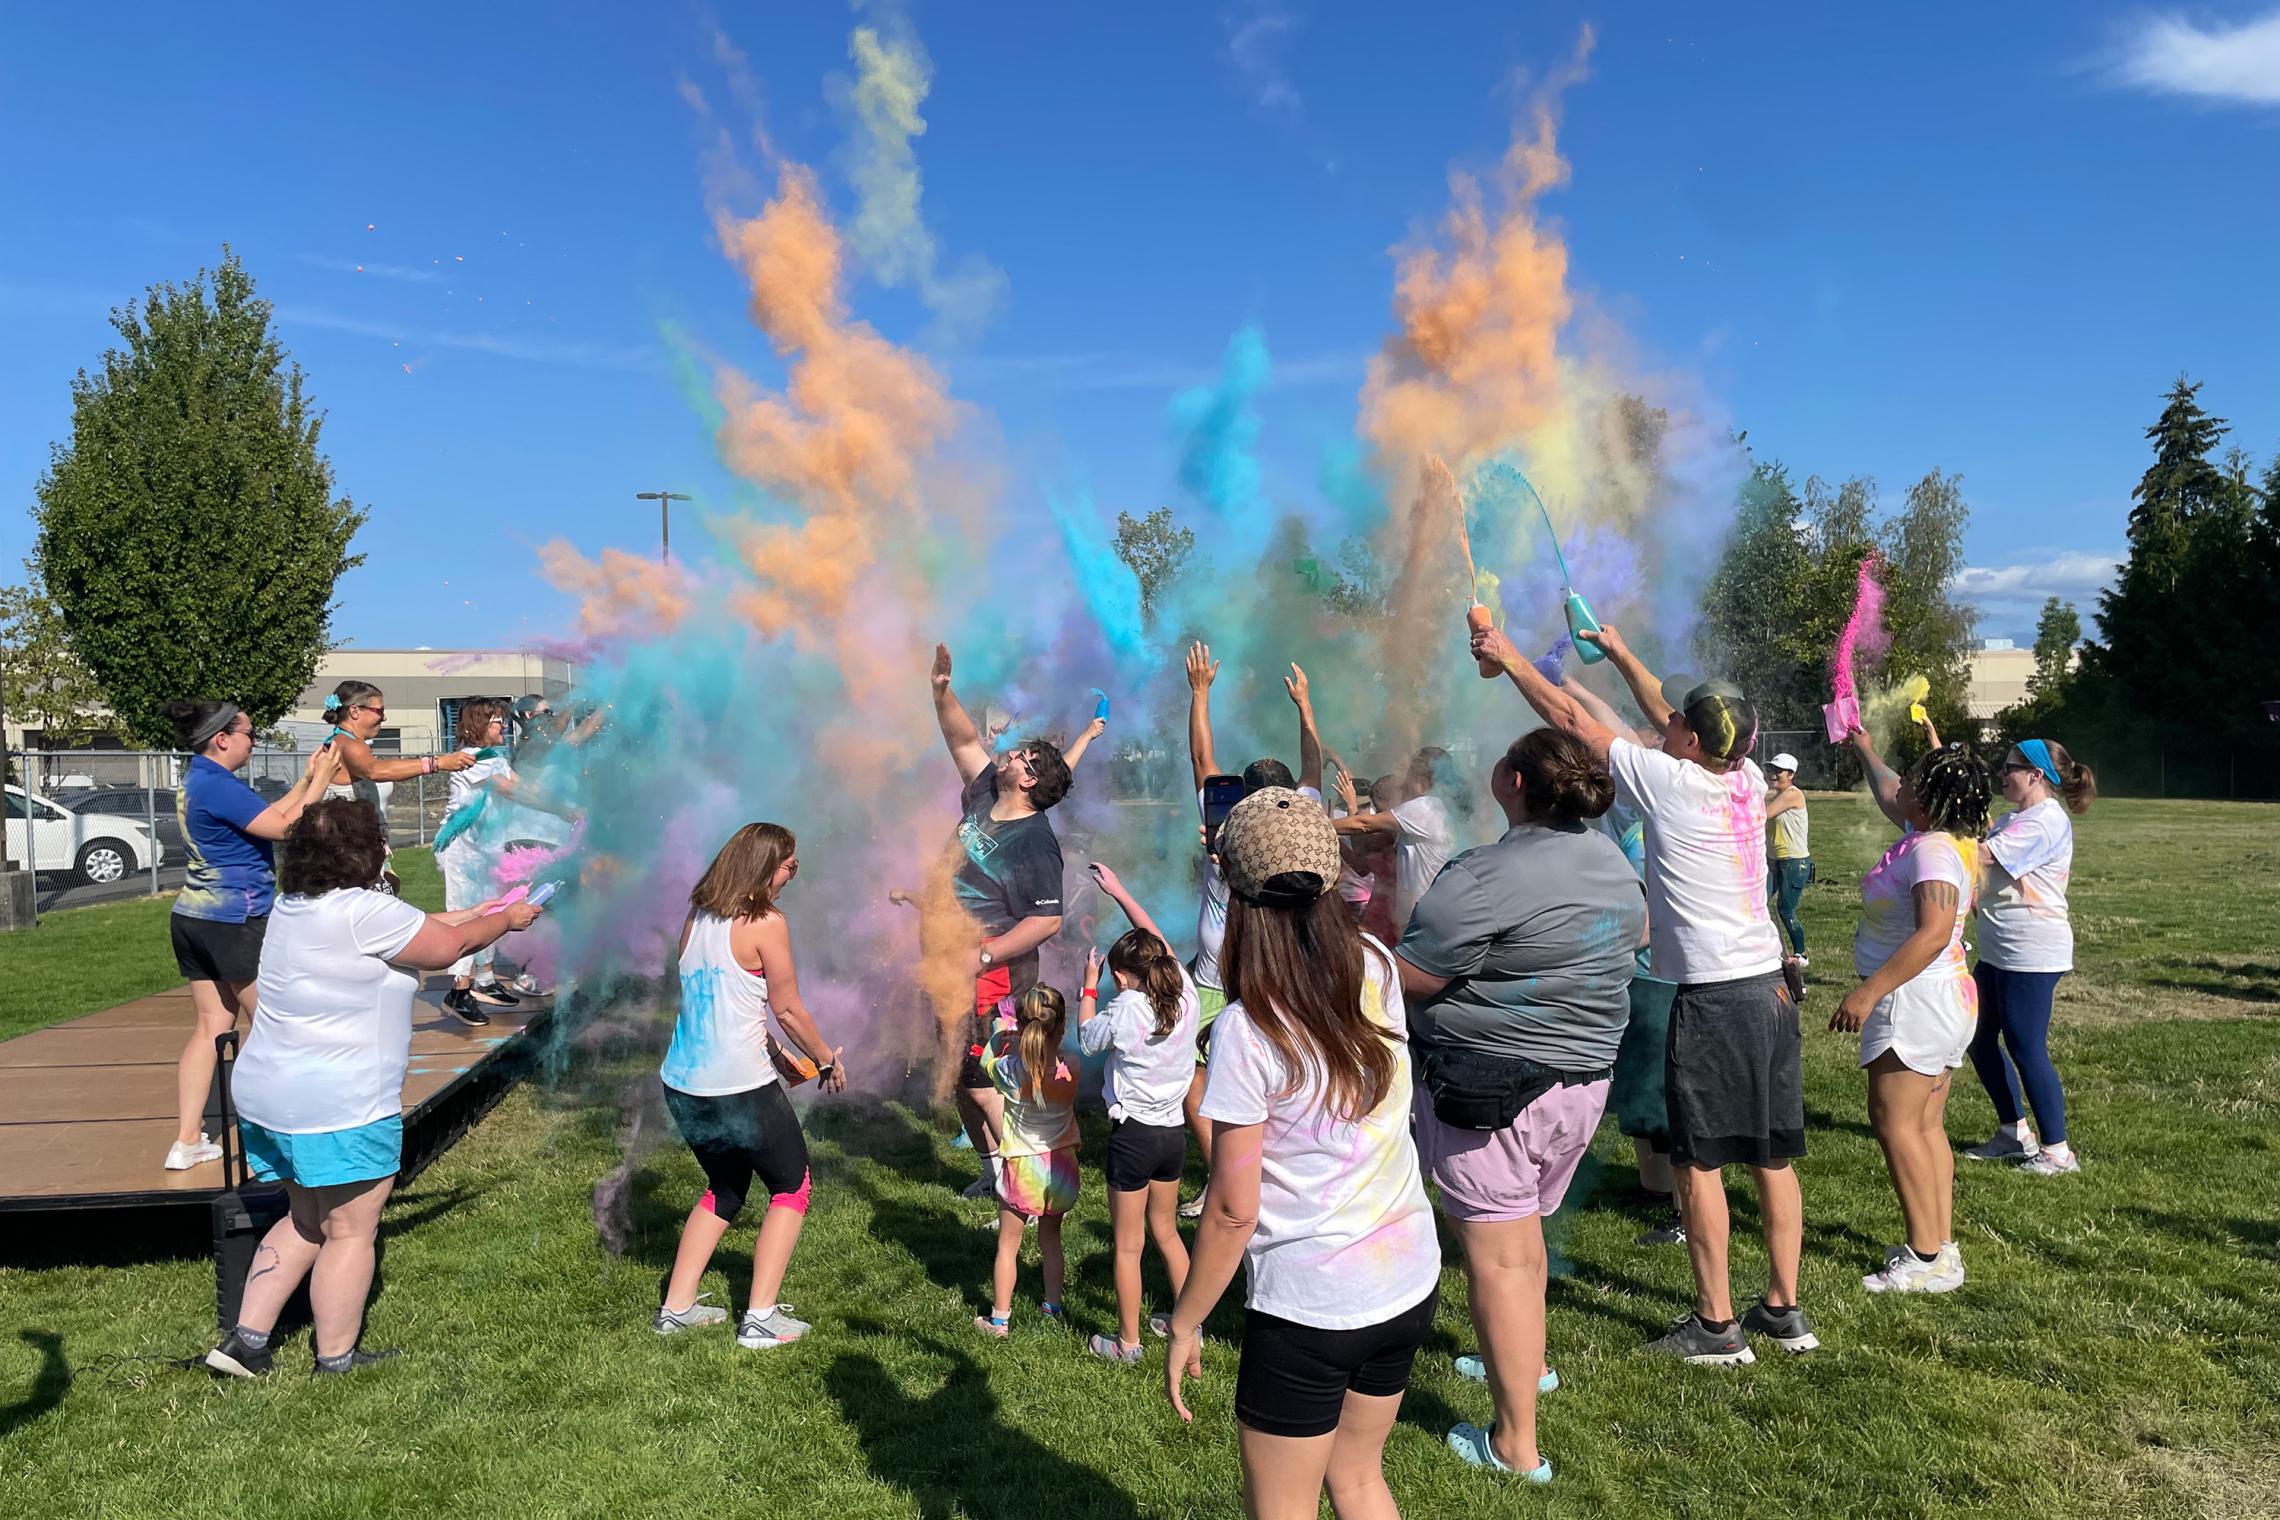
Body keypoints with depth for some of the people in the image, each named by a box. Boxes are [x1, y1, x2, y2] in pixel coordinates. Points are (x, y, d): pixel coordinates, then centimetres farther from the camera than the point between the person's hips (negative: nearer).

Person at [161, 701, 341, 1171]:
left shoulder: (195, 782, 13)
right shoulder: (218, 786, -18)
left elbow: (265, 814, 15)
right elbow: (282, 826, -20)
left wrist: (307, 778, 11)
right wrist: (320, 781, -12)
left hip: (193, 918, 9)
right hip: (234, 921, -9)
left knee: (210, 1027, 9)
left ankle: (187, 1141, 8)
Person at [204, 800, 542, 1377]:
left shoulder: (295, 906, 9)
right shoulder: (363, 911, -20)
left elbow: (417, 928, 17)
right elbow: (447, 946, -10)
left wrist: (481, 911, 21)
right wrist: (506, 921, 6)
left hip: (267, 1093, 10)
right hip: (338, 1109, -9)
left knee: (305, 1221, 24)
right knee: (350, 1233, 6)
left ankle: (245, 1340, 25)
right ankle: (336, 1359, 17)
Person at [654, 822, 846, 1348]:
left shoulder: (696, 919, 8)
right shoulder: (767, 923, -14)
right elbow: (788, 1008, -10)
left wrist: (776, 1054, 22)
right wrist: (828, 1059, 5)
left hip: (683, 1087, 7)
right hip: (742, 1089, -7)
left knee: (725, 1188, 26)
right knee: (791, 1188, 12)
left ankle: (677, 1306, 26)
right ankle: (761, 1319, 10)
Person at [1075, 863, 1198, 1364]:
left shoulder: (1125, 1009, -19)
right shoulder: (1183, 992, -5)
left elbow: (1087, 1039, -1)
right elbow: (1159, 941, 9)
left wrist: (1089, 984, 9)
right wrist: (1119, 892, 14)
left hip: (1134, 1134, -6)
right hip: (1173, 1131, 6)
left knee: (1128, 1245, 8)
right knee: (1165, 1231, 24)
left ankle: (1127, 1342, 19)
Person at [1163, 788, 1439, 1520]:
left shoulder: (1248, 1029, -21)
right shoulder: (1377, 970, -6)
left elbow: (1233, 1210, -17)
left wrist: (1184, 1325, -5)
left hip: (1307, 1307, -6)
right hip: (1410, 1283, 6)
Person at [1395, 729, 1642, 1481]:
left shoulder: (1482, 879, -23)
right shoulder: (1611, 861, 5)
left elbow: (1405, 980, -19)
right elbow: (1637, 931, 25)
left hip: (1490, 1087, -8)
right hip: (1584, 1078, 9)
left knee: (1498, 1255, 1)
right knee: (1523, 1231, 27)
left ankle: (1516, 1444, 9)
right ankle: (1525, 1361, 46)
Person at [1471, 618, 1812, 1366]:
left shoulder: (1671, 781, -12)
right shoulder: (1748, 780, 6)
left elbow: (1572, 718, -3)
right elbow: (1664, 711, 23)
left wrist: (1509, 658, 8)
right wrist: (1618, 650, 33)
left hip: (1711, 997, -7)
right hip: (1769, 988, 7)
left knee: (1698, 1161, 2)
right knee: (1773, 1157, 13)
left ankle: (1717, 1325, 9)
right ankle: (1783, 1309, 23)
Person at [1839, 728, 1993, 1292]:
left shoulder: (1933, 850, -21)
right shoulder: (1931, 835, 9)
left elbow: (1934, 932, -32)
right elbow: (1888, 796, 31)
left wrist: (1868, 992, -32)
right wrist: (1865, 750, 43)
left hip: (1914, 998, -10)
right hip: (1945, 999, 10)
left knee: (1894, 1122, -8)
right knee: (1926, 1127, 12)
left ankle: (1927, 1257, -7)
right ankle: (1942, 1247, 16)